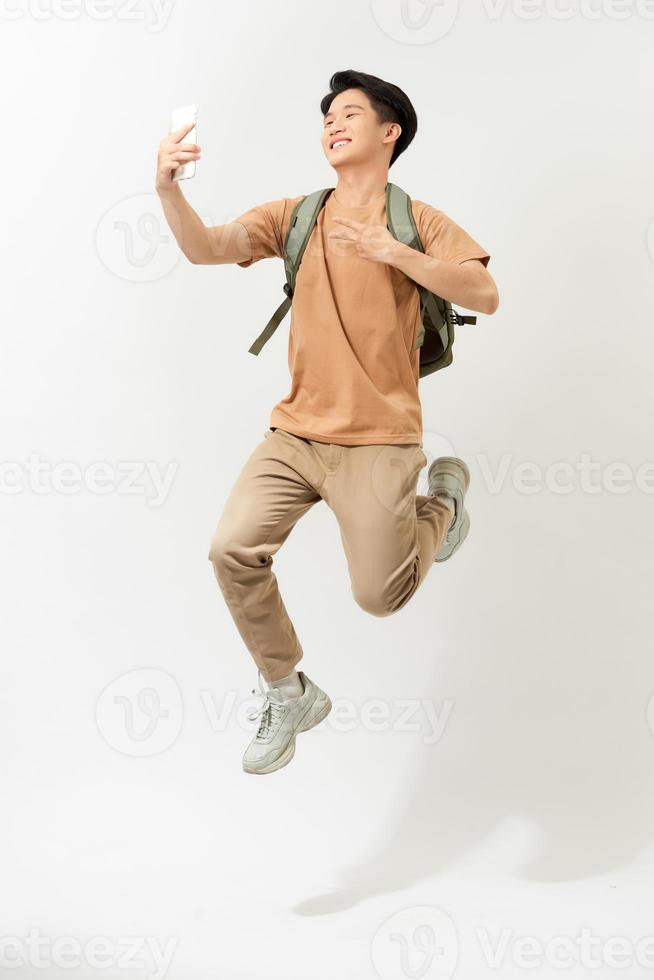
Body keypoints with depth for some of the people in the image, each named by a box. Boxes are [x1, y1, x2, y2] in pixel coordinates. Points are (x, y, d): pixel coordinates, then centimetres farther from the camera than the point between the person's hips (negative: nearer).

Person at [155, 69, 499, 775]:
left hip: (377, 439, -3)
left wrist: (392, 252, -21)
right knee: (232, 550, -12)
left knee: (379, 595, -5)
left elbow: (485, 296, -13)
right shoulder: (294, 215, 8)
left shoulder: (416, 221, -1)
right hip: (296, 429, 4)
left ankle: (444, 495, 27)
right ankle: (289, 695, 10)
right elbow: (206, 248, -6)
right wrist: (167, 190, -25)